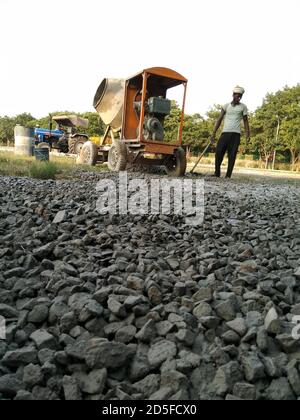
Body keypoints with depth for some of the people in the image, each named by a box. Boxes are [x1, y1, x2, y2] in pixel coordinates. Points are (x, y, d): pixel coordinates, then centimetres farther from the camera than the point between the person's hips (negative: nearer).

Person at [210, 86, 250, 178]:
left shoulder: (243, 107, 10)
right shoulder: (226, 106, 12)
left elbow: (246, 121, 9)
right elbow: (219, 119, 9)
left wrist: (248, 134, -4)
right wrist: (214, 133, 0)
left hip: (236, 134, -1)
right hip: (225, 132, 1)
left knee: (232, 155, -5)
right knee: (219, 152, -9)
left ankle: (228, 175, 0)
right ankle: (217, 173, 4)